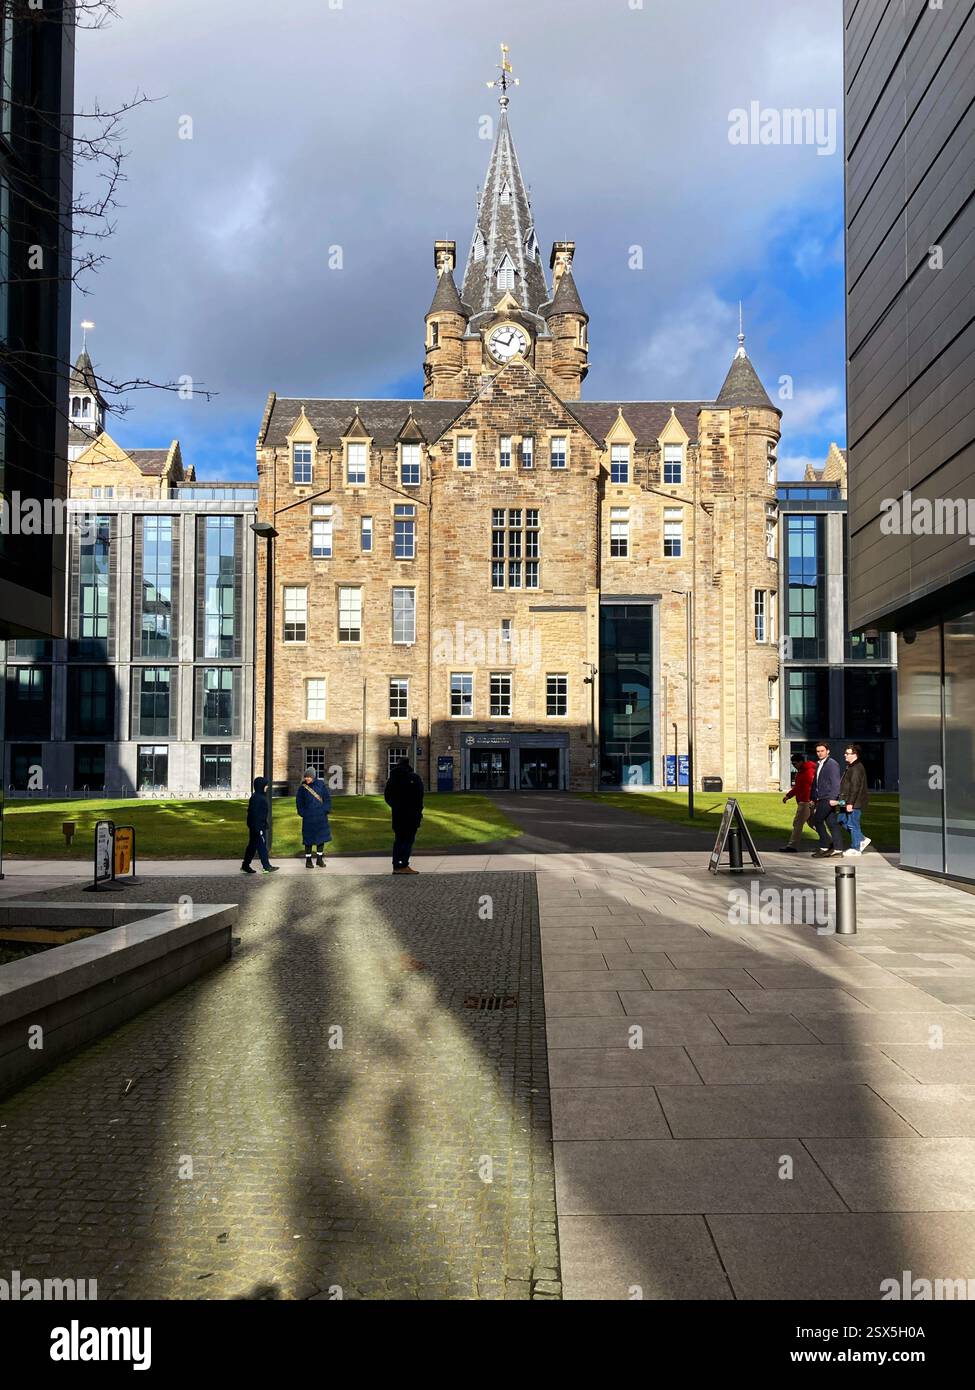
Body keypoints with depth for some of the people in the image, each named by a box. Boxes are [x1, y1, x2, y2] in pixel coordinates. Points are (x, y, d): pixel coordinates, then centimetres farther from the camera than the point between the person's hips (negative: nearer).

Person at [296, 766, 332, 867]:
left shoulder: (321, 784, 0)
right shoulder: (303, 787, -2)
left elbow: (327, 799, 4)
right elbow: (299, 802, 6)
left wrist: (325, 810, -4)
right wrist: (302, 813, 0)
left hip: (321, 816, 2)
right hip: (308, 817, -2)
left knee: (321, 836, 7)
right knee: (309, 838, 2)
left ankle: (320, 859, 18)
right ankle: (308, 860, 11)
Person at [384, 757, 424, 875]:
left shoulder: (392, 779, 6)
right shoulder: (415, 778, -8)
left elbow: (387, 797, 11)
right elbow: (419, 798, -11)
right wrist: (419, 811, -1)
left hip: (397, 814, 5)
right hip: (411, 814, -5)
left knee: (398, 839, 12)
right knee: (409, 839, -2)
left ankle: (396, 866, 11)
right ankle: (403, 866, -9)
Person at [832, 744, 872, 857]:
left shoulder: (857, 768, -18)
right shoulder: (851, 767, 16)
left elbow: (855, 787, -23)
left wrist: (850, 803, -24)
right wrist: (845, 801, 26)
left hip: (854, 802, -11)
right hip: (849, 801, 11)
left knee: (853, 824, -3)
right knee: (841, 819, 15)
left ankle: (855, 849, 6)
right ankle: (862, 839, 21)